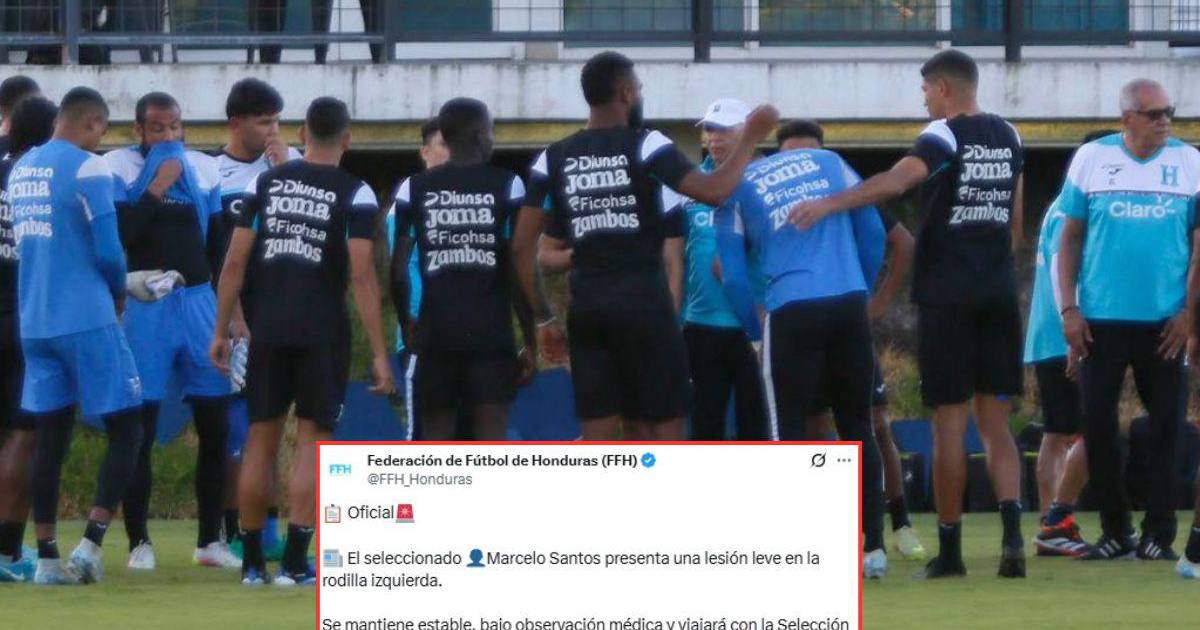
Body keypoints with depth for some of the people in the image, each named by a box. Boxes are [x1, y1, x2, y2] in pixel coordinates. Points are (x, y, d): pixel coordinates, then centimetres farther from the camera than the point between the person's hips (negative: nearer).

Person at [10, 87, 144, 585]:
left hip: (34, 320, 7)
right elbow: (107, 250, -12)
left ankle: (47, 557, 6)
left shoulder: (20, 170, 12)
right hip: (87, 320, -7)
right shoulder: (87, 169, -11)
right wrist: (118, 291, 9)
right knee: (125, 431, 1)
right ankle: (90, 544, -9)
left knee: (50, 436, 9)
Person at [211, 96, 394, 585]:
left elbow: (235, 262, 5)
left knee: (262, 438, 11)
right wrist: (378, 352, -9)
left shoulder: (267, 183, 6)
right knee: (313, 440, 2)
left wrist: (221, 330, 12)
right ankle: (294, 561, -5)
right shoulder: (354, 195, -4)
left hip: (269, 327, 3)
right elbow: (362, 274, -11)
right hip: (322, 332, -3)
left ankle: (252, 560, 13)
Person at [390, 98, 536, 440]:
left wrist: (406, 322, 18)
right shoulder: (507, 187, -1)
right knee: (491, 440, -2)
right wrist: (530, 343, 3)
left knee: (435, 440, 9)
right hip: (490, 333, -2)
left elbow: (398, 269, 2)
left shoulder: (414, 189, 5)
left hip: (436, 332, 2)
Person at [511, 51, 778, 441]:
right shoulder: (644, 146, -4)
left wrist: (543, 319, 13)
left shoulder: (553, 160, 8)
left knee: (598, 437, 4)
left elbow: (523, 247, 5)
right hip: (643, 303, -4)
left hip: (587, 307, 4)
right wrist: (750, 139, -2)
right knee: (665, 431, 3)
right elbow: (713, 191, -16)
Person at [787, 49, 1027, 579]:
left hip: (947, 296, -5)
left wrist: (829, 203, -32)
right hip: (999, 295, 6)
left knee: (949, 422, 0)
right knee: (995, 424, 8)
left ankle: (949, 550, 3)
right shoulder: (1007, 137, 11)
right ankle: (1012, 532, -10)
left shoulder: (944, 137, -9)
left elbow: (896, 181, -28)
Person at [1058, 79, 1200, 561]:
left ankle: (1158, 534, 10)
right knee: (1098, 423, 2)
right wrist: (1068, 309, -2)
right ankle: (1115, 530, 13)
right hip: (1102, 318, 0)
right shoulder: (1092, 159, 1)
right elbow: (1070, 239, 5)